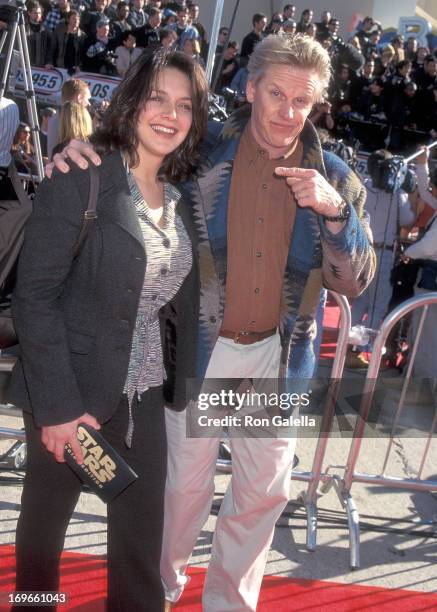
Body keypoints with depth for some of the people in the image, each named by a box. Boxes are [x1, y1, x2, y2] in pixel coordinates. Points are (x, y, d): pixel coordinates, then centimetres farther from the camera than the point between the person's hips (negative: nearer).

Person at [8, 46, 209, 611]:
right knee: (44, 522, 17)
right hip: (71, 392, -4)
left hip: (143, 393, 5)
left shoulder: (178, 198, 8)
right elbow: (34, 295, -15)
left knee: (142, 543, 12)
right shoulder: (81, 176, -11)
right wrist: (58, 404, -19)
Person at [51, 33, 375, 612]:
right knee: (186, 480, 14)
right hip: (202, 348, -2)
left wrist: (334, 211, -19)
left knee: (265, 488, 14)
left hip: (279, 357, 2)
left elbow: (355, 280, -2)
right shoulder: (202, 150, -7)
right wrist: (81, 149, -18)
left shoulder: (333, 177, -1)